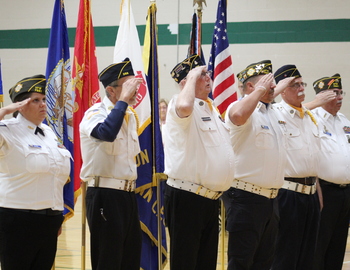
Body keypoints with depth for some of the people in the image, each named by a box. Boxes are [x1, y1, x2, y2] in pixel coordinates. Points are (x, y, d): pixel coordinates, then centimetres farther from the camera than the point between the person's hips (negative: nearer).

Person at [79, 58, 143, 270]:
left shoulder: (130, 115, 13)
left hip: (128, 195, 8)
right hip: (105, 196, -8)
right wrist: (124, 99, -27)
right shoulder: (95, 114, -12)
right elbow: (107, 133, -36)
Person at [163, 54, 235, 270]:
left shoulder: (211, 107, 17)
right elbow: (184, 107, -36)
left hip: (211, 199, 9)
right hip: (187, 198, -9)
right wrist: (193, 77, -21)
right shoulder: (179, 104, -10)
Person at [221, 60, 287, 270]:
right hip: (246, 198, -9)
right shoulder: (242, 107, -10)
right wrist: (260, 90, -22)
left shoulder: (273, 113, 17)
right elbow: (238, 116, -35)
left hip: (271, 197, 9)